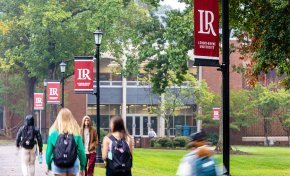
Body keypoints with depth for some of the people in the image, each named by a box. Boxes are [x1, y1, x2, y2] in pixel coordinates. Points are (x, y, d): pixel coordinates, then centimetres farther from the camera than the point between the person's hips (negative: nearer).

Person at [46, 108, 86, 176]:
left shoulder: (54, 133, -4)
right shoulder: (76, 133, -3)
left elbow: (49, 151, -2)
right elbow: (81, 150, -4)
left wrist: (49, 165, 11)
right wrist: (82, 167, 6)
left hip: (58, 166, -1)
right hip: (73, 165, 1)